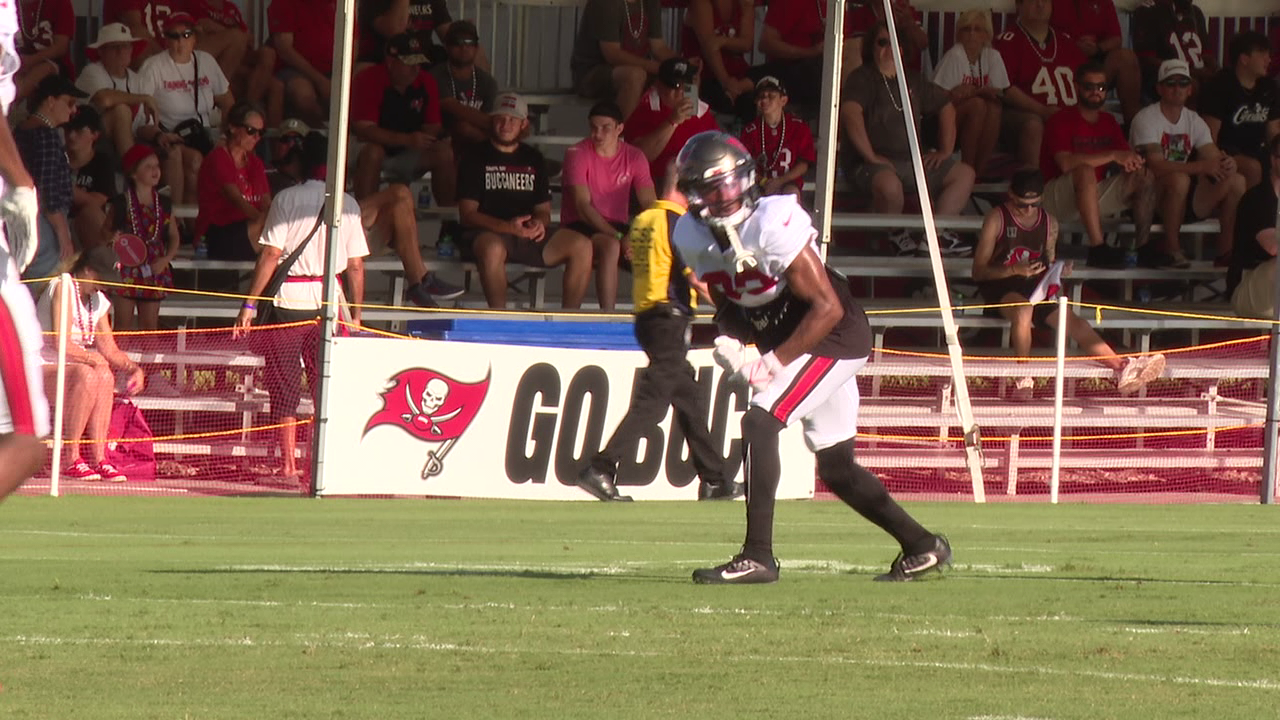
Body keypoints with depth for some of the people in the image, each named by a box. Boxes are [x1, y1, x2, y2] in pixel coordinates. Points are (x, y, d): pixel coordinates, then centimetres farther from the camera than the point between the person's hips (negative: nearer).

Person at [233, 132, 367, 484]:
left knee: (285, 388, 3)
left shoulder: (286, 199, -2)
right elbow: (356, 265, 4)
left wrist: (249, 305, -4)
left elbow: (270, 255, -6)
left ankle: (288, 464, 1)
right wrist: (356, 314, 12)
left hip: (288, 299, -1)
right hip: (328, 301, 1)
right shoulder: (347, 205, 4)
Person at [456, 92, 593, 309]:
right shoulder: (476, 159, 6)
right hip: (487, 234, -5)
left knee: (582, 246, -17)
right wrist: (507, 227, -20)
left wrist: (540, 223, -6)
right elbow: (467, 214, -4)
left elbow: (543, 210, 20)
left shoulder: (533, 160, 21)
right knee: (492, 248, -41)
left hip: (529, 235, 5)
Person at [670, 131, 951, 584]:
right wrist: (728, 344, -8)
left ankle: (758, 557, -20)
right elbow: (729, 305, 13)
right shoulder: (693, 237, -3)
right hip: (788, 346, 9)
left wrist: (775, 362, -25)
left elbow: (827, 308, -24)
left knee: (759, 424, -21)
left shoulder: (773, 224, -25)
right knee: (836, 469, 12)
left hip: (835, 338, -9)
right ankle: (922, 547, 26)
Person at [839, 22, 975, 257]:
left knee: (964, 174, -2)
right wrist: (871, 156, -26)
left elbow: (946, 106, 28)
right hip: (875, 163, -7)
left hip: (912, 159, 7)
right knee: (889, 184, -40)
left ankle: (937, 233, -8)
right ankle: (896, 235, -10)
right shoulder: (862, 79, -4)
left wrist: (945, 150, 16)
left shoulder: (913, 81, 17)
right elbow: (850, 112, -22)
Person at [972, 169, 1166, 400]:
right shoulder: (997, 219, -2)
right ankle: (1023, 379, -32)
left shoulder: (1049, 224, 13)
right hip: (1001, 289, -4)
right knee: (1023, 309, -39)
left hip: (1035, 289, 4)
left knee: (1073, 321, -21)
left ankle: (1123, 370, -34)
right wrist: (1014, 270, -21)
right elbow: (979, 271, -5)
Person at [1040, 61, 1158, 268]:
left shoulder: (1108, 123, 12)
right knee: (1085, 171, -38)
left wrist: (1131, 162, -20)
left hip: (1094, 194, 7)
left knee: (1145, 176, -8)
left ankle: (1143, 246, -14)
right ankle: (1098, 248, -43)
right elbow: (1065, 163, -27)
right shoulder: (1061, 121, -10)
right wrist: (1112, 156, -27)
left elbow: (1126, 157, 8)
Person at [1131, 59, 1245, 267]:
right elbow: (1157, 166, -23)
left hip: (1184, 200, 6)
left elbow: (1214, 159, 1)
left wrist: (1227, 164, -25)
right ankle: (1172, 249, -23)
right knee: (1179, 179, -37)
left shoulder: (1194, 121, 11)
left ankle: (1226, 252, -8)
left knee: (1236, 181, -11)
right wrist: (1202, 167, -30)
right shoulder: (1146, 119, -11)